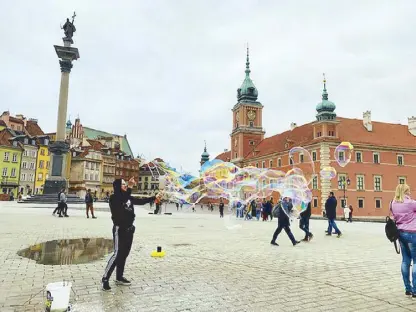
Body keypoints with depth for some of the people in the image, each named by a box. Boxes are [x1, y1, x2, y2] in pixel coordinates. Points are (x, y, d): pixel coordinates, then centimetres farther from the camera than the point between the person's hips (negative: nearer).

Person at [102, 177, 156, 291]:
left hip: (129, 229, 7)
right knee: (117, 254, -9)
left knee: (124, 253, 12)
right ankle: (105, 279, 0)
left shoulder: (129, 197, 9)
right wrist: (130, 187, -38)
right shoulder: (114, 198, -11)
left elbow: (141, 201, 16)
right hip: (119, 229, -7)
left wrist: (154, 198, 12)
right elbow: (123, 200, -32)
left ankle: (119, 277, 23)